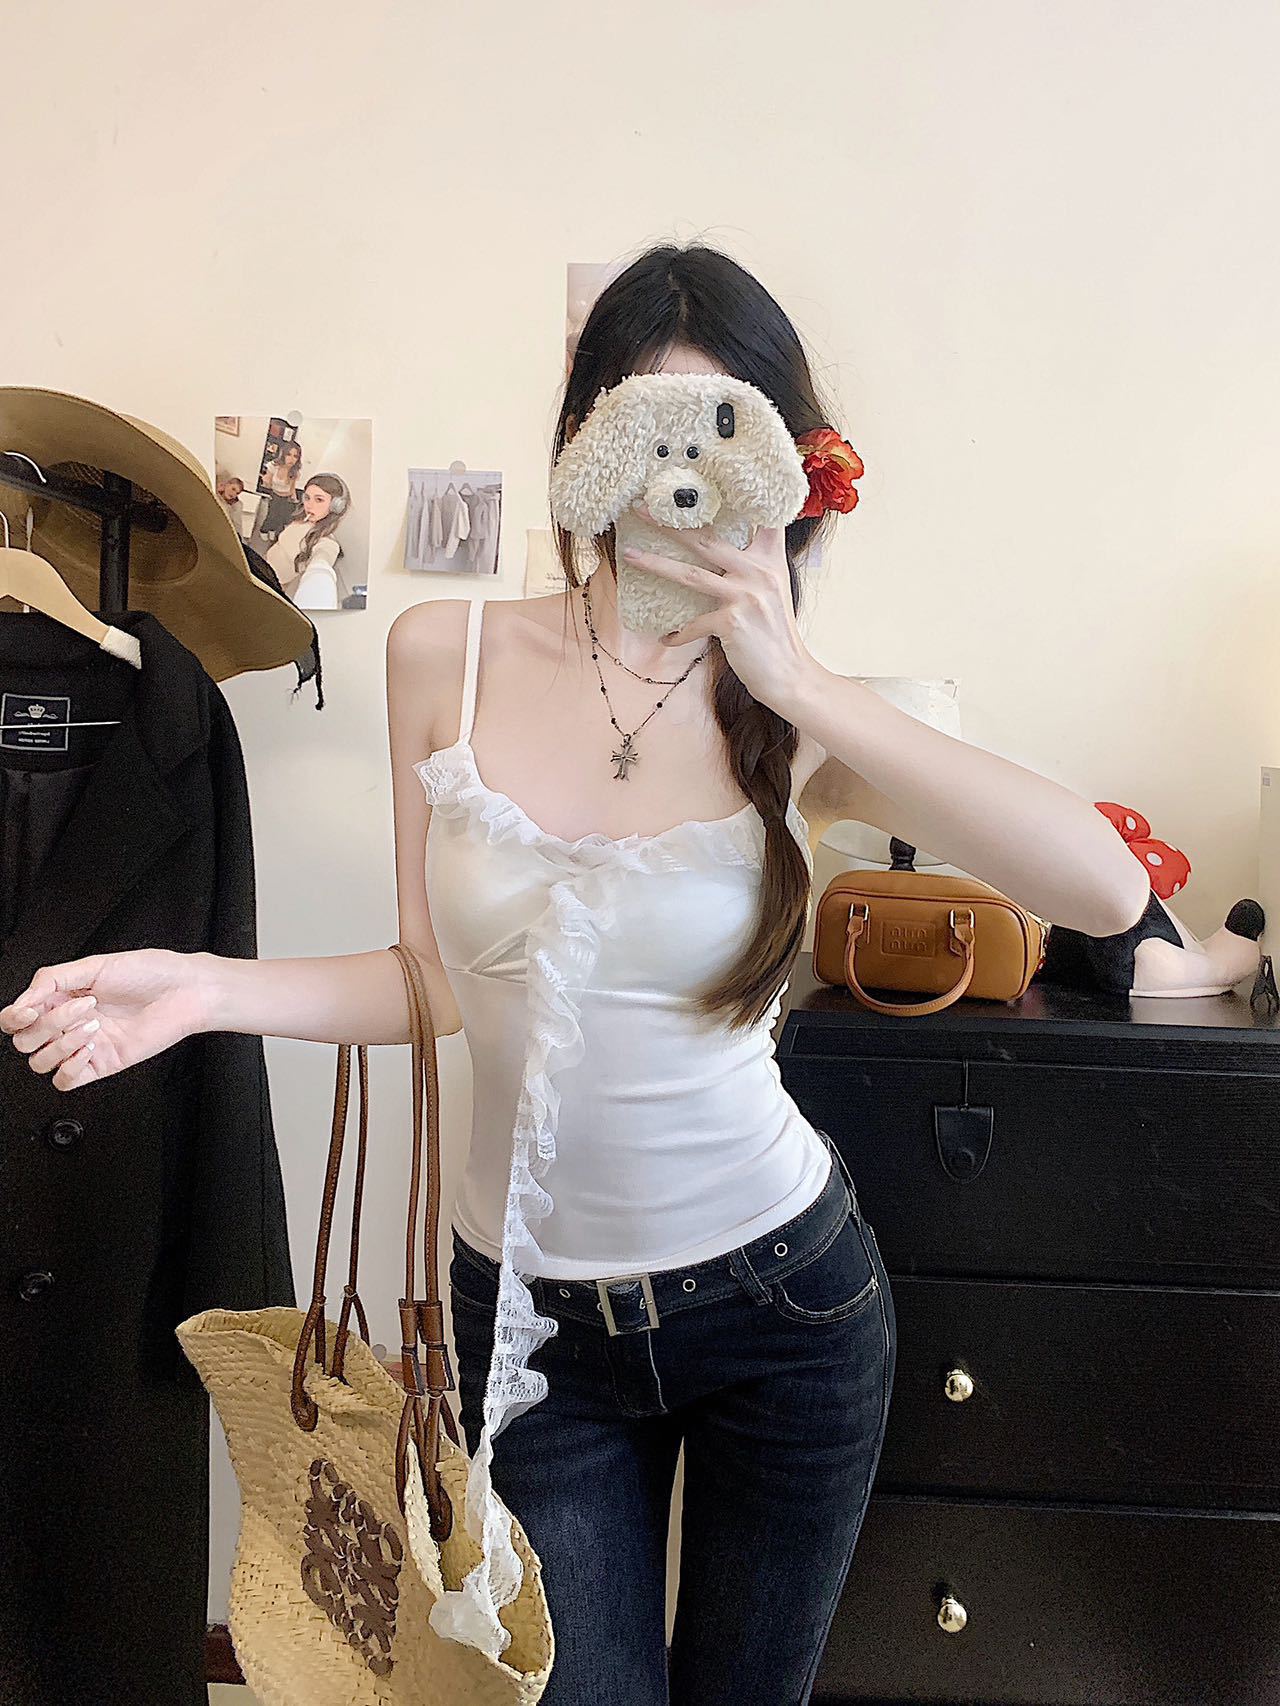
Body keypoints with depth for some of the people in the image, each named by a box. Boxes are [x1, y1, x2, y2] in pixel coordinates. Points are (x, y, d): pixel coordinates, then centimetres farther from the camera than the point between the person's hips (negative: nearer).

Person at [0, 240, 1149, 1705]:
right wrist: (208, 987, -17)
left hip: (778, 1294, 0)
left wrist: (799, 686, -27)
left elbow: (1106, 890, -26)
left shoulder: (804, 718, -11)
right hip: (530, 1312, 0)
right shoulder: (448, 657, -8)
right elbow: (443, 980, -2)